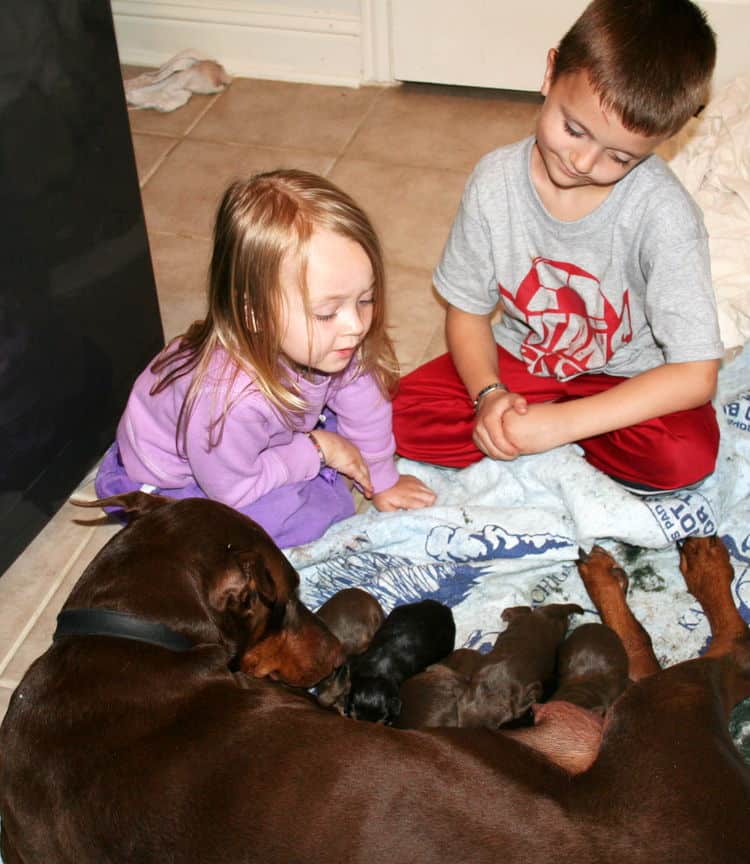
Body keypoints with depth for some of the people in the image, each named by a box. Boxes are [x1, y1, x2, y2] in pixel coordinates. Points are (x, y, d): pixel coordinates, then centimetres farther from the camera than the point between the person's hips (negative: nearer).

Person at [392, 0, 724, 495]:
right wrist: (488, 394, -23)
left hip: (624, 378, -2)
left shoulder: (664, 213, -26)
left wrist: (560, 424, -31)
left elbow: (696, 375, -27)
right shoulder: (497, 180, -15)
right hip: (517, 360, 3)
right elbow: (468, 310, -2)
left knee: (687, 453, -32)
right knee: (402, 416, -18)